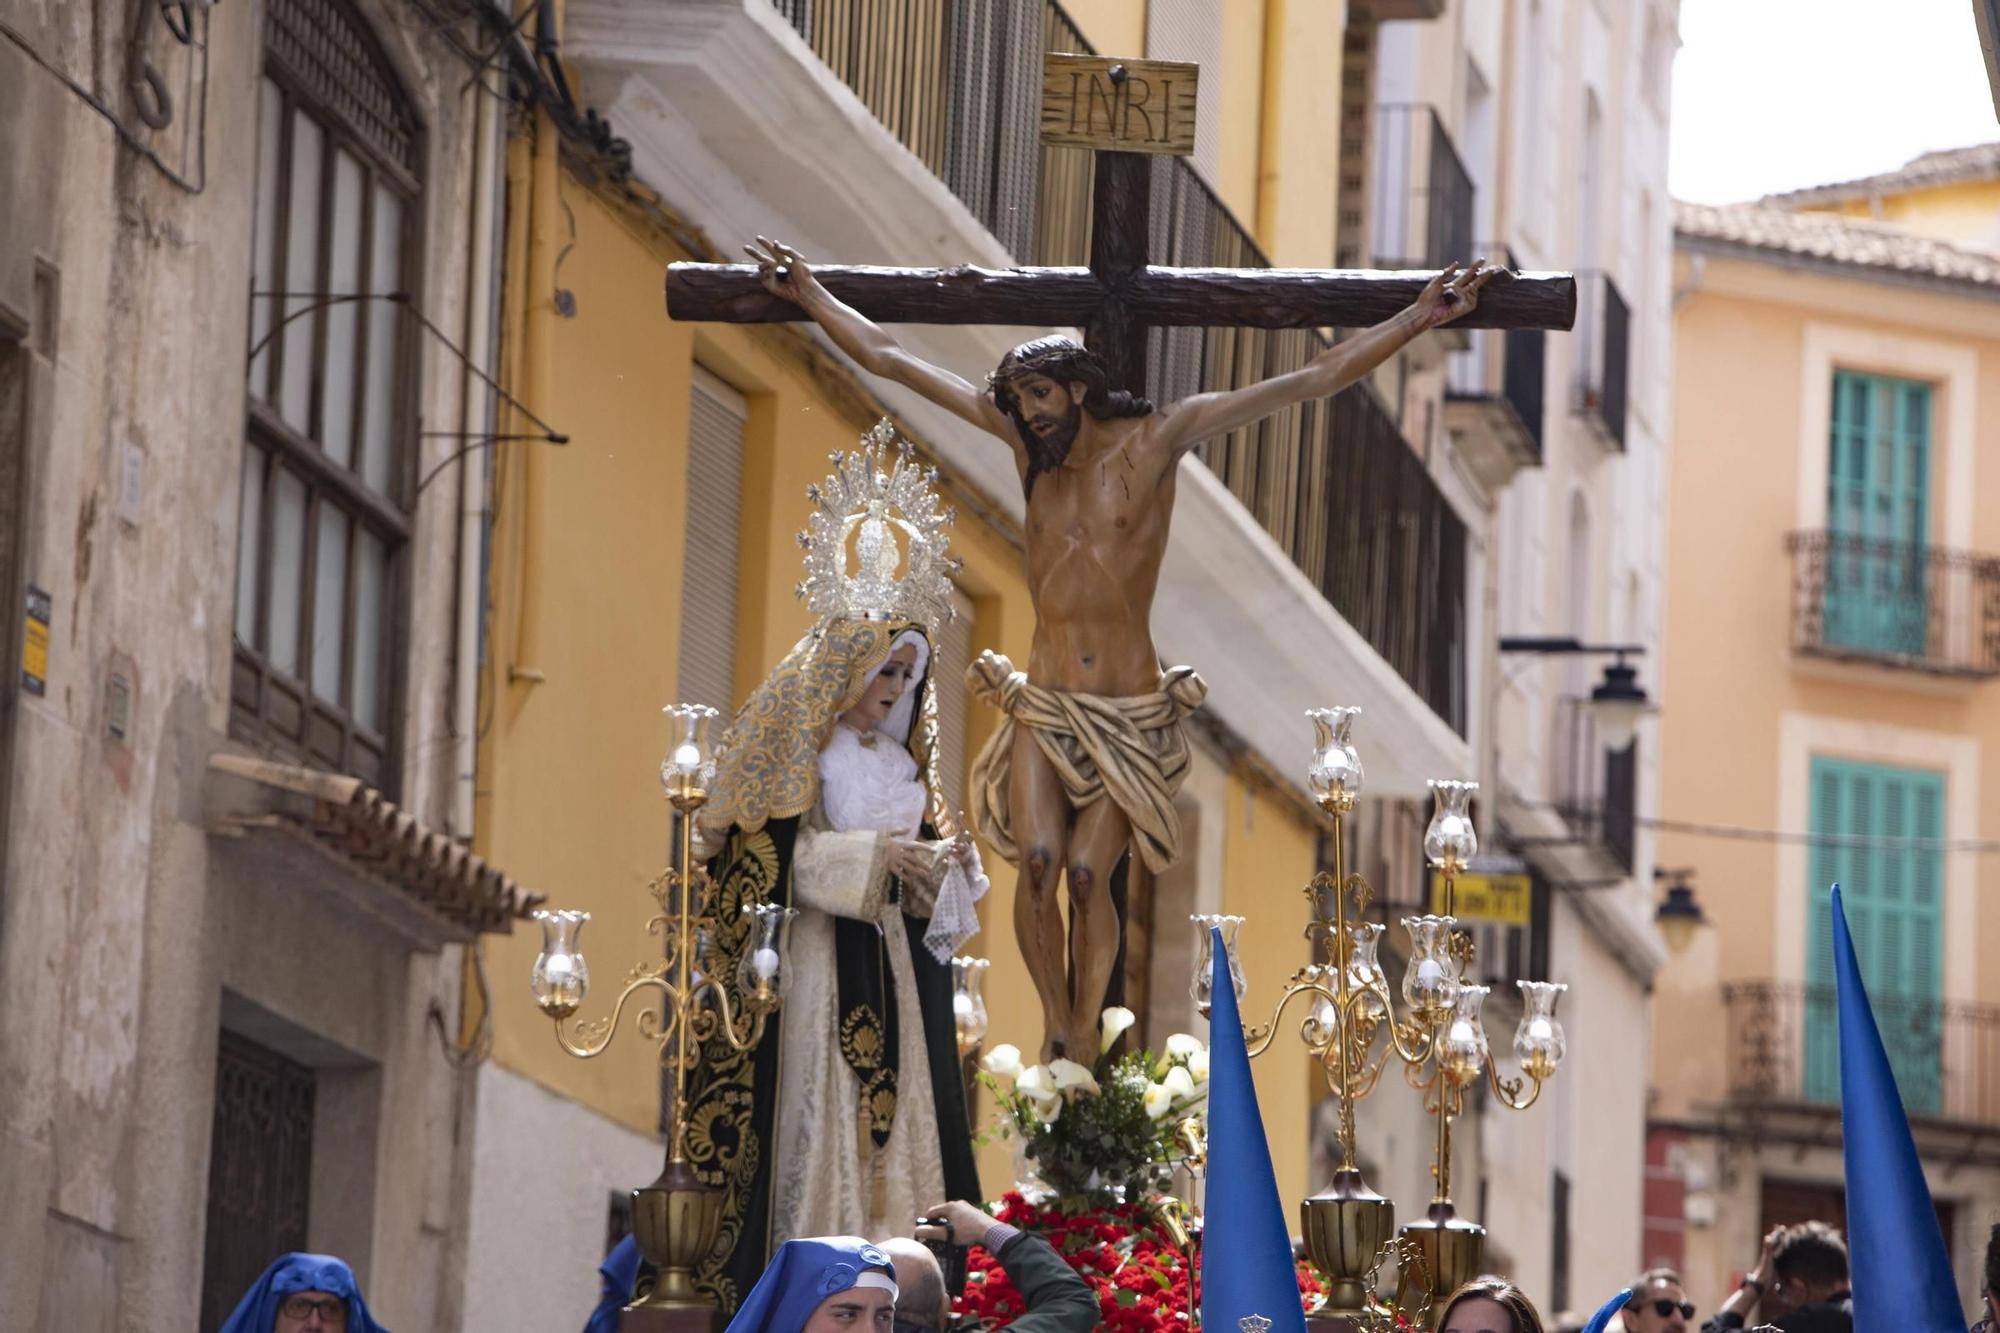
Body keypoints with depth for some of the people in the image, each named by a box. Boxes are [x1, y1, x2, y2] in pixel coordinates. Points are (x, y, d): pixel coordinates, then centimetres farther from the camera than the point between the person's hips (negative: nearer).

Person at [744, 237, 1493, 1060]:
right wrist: (809, 296, 17)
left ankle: (1083, 1040, 0)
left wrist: (1423, 317, -12)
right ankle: (1055, 1026, -4)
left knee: (1089, 873, -14)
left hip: (1129, 713, -2)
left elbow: (1313, 380, -6)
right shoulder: (1025, 439, 6)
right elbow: (887, 359, 14)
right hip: (1042, 704, 2)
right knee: (1038, 859, -19)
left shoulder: (1154, 440, -3)